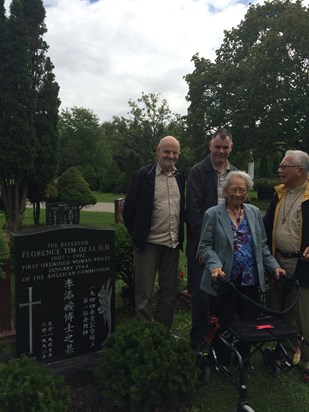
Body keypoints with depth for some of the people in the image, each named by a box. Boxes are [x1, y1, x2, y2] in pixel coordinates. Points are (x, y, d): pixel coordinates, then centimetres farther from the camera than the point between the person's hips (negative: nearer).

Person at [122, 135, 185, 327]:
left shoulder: (180, 178, 9)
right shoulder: (143, 175, -7)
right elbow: (129, 209, -4)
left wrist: (180, 236, 10)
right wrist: (137, 236, -1)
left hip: (172, 243, 5)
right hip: (149, 244, -5)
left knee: (169, 293, 15)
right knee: (144, 295, 4)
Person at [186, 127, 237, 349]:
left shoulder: (235, 174, 12)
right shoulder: (198, 171, -3)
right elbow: (193, 208, -9)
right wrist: (203, 241, -13)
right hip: (201, 242, -4)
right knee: (200, 291, 3)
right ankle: (198, 338, 20)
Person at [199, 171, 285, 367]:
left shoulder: (255, 212, 9)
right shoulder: (212, 214, -4)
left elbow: (262, 245, 14)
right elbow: (205, 246, -6)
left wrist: (274, 266, 5)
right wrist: (215, 266, -21)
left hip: (250, 281, 4)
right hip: (224, 281, -3)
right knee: (223, 326, 8)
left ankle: (244, 364, 33)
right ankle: (223, 364, 29)